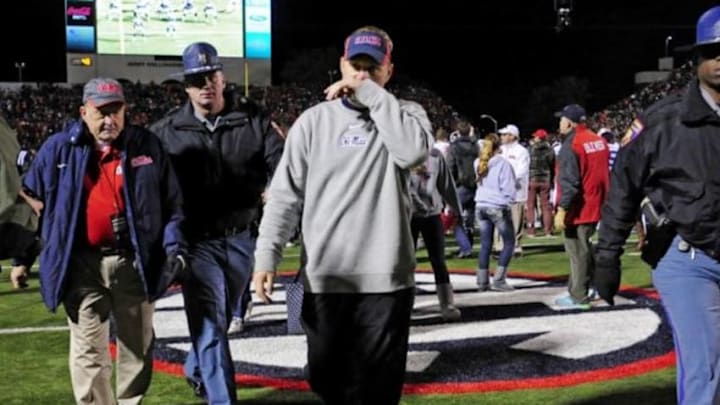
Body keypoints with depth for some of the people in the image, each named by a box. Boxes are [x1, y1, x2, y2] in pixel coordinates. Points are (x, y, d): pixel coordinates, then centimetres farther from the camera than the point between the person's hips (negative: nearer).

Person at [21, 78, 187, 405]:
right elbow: (30, 201, 8)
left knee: (137, 345, 12)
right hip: (82, 265, -1)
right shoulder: (59, 149, 2)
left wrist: (173, 243, -4)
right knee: (88, 350, 3)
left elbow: (171, 201, 7)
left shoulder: (146, 145, 3)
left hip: (134, 262, 1)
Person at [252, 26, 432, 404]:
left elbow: (413, 151, -20)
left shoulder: (405, 114, 5)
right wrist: (266, 256, -6)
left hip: (386, 279, -1)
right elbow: (285, 195, 4)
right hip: (324, 278, 2)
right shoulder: (314, 121, 6)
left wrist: (371, 94, -14)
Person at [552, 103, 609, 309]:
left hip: (577, 209, -8)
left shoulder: (571, 146, -17)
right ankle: (578, 290, 26)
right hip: (596, 206, 8)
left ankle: (579, 298, 3)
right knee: (583, 248, 18)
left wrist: (561, 210, -20)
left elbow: (569, 182, -22)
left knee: (578, 252, -2)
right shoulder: (599, 141, 8)